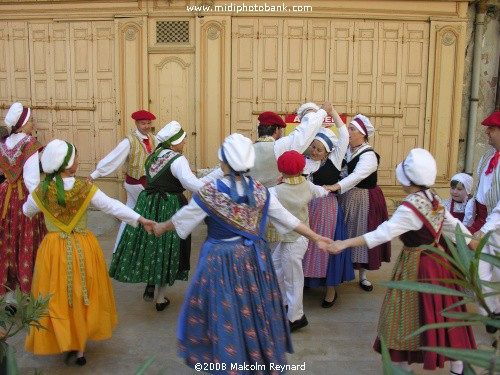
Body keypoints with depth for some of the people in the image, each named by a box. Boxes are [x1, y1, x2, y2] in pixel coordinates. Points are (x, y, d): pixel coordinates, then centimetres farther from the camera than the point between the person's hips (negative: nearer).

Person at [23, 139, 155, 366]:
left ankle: (68, 346, 18)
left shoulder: (41, 191, -8)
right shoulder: (85, 188, -13)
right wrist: (140, 219, -1)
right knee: (83, 295, 16)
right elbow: (112, 206, -9)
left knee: (58, 297, 14)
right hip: (83, 247, 0)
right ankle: (80, 347, 26)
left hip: (54, 248, 0)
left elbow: (27, 211, 12)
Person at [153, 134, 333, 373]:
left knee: (223, 312, 12)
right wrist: (316, 238, 12)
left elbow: (182, 219, -1)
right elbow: (287, 219, 1)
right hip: (254, 258, 4)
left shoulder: (209, 193, -15)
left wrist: (161, 228, 18)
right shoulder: (260, 190, -5)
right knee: (256, 309, 19)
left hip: (221, 261, -4)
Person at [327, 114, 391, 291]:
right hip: (345, 197, 6)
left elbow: (357, 176, -33)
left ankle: (363, 276, 19)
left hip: (363, 200, -6)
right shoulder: (346, 149, 4)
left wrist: (335, 187, -45)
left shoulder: (369, 155, -17)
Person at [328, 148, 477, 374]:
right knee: (442, 313, 19)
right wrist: (472, 242, 28)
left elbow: (383, 233, -30)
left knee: (406, 316, 6)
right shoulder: (434, 199, 1)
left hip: (416, 266, -8)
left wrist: (345, 243, -31)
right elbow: (453, 225, 11)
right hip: (437, 260, 8)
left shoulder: (409, 208, -24)